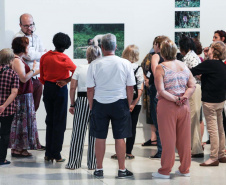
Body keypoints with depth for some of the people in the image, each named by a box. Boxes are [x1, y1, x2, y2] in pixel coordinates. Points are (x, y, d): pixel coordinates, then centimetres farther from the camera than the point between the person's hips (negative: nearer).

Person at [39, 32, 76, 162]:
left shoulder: (45, 57, 1)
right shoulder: (64, 59, -13)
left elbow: (41, 77, 8)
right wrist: (66, 81, -10)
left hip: (47, 89, 5)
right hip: (60, 89, -5)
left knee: (49, 121, 14)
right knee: (59, 122, 3)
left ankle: (48, 154, 14)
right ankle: (56, 155, 2)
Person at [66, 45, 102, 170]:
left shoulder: (80, 68, 3)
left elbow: (72, 88, 1)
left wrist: (72, 104, 8)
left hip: (82, 100, 1)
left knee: (78, 132, 6)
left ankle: (73, 163, 9)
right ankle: (92, 163, 10)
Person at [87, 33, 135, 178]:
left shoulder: (94, 64, -5)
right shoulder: (125, 64, -5)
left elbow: (90, 89, 0)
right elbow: (130, 88, -1)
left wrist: (91, 106, 11)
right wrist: (128, 105, 11)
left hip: (99, 103, 0)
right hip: (119, 103, 0)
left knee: (100, 137, 8)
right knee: (120, 137, 5)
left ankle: (99, 169, 15)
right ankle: (122, 170, 10)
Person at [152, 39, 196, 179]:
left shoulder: (161, 68, -8)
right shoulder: (185, 66, 6)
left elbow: (161, 90, -16)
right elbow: (192, 86, 2)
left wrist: (175, 99, -11)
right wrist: (184, 97, -9)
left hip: (167, 105, -4)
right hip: (184, 106, 4)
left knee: (168, 139, 2)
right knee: (184, 139, 11)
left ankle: (165, 171, 8)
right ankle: (185, 169, 18)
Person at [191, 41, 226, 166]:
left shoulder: (209, 64, -18)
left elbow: (192, 72, -15)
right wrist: (202, 76, 16)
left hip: (210, 102, -8)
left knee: (212, 129, -4)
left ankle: (214, 158, -1)